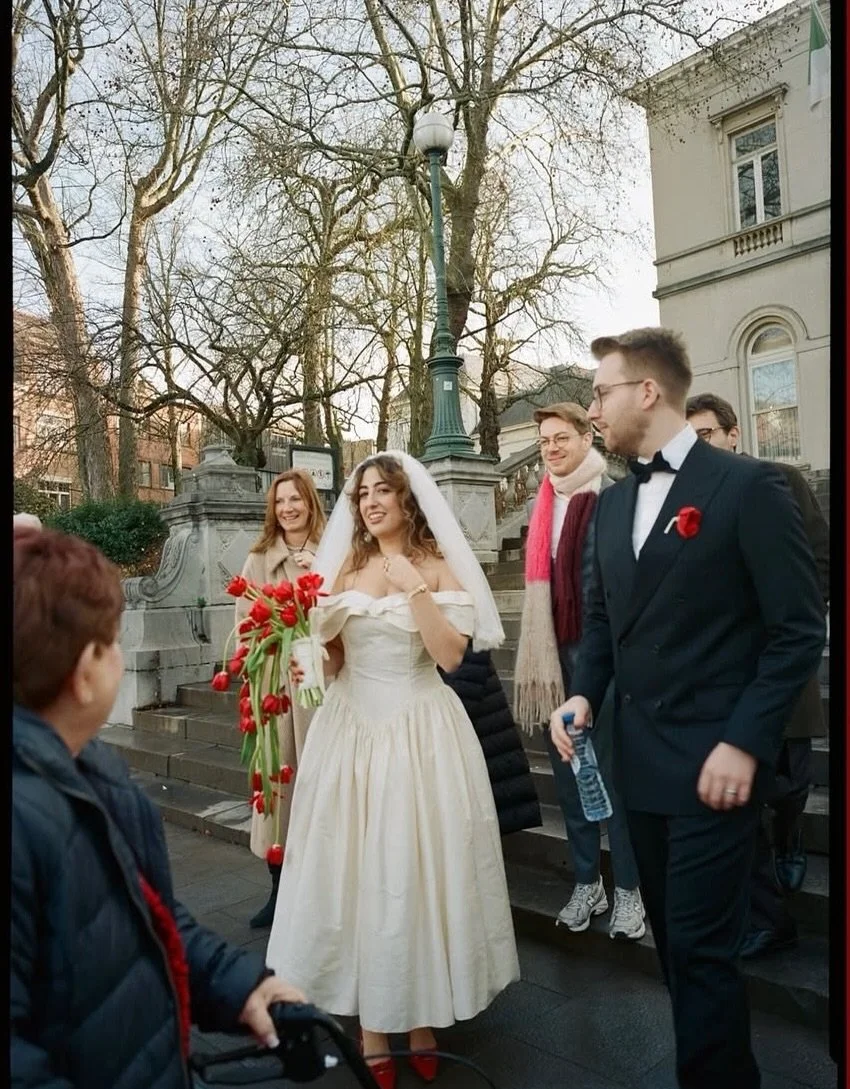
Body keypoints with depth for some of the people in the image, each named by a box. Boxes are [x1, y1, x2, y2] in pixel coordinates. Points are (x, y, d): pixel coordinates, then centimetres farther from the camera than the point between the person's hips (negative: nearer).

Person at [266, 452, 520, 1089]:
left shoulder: (437, 568, -2)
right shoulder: (346, 569, 8)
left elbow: (450, 655, -12)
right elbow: (331, 662, 11)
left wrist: (416, 589, -18)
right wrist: (303, 628, -7)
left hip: (419, 730, -3)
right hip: (352, 729, 4)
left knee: (418, 865, 5)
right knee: (356, 867, 7)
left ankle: (424, 1022, 25)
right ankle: (372, 1030, 23)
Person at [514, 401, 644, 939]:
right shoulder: (545, 505, 11)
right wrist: (537, 655, 13)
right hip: (554, 654, 7)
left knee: (613, 772, 2)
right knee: (568, 772, 13)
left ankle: (628, 889, 18)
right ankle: (587, 883, 27)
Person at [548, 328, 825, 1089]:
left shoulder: (747, 485, -10)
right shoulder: (613, 502, 11)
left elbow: (799, 629, -11)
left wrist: (746, 743, -16)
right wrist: (585, 693, 0)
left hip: (711, 759, -6)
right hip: (641, 759, 7)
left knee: (700, 949, 0)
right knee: (674, 941, 17)